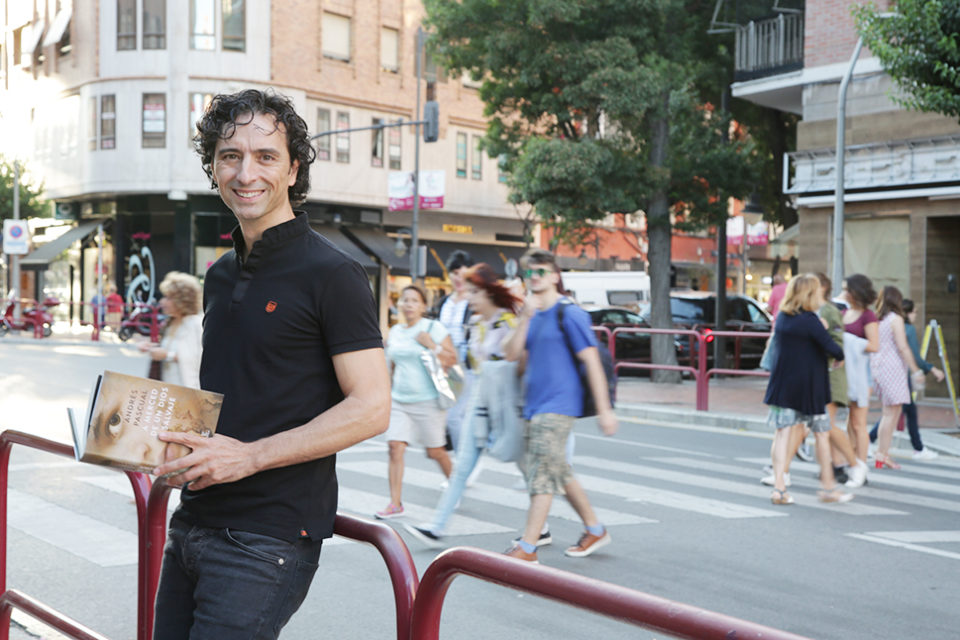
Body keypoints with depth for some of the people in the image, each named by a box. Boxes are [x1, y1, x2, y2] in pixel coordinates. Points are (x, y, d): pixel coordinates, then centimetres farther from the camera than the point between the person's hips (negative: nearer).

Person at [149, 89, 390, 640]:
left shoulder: (331, 274, -10)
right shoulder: (221, 275, 14)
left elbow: (371, 408, -16)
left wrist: (248, 455, -21)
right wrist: (164, 436, 5)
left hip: (268, 537, -8)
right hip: (193, 523, 8)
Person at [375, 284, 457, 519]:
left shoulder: (433, 328, -4)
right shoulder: (395, 332, 10)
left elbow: (452, 360, -6)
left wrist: (433, 346, -19)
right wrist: (387, 392, 20)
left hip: (427, 401, -4)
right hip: (399, 400, 4)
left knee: (435, 451, 5)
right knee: (395, 447, -9)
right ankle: (395, 504, -5)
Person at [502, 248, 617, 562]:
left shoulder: (569, 314, -9)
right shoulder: (533, 315, 14)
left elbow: (592, 362, -12)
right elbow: (513, 354, 2)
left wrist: (604, 409, -16)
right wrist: (525, 318, -10)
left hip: (557, 405, -8)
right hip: (533, 406, 8)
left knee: (542, 475, -10)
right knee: (559, 473, 15)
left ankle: (527, 548, -8)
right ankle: (595, 530, 29)